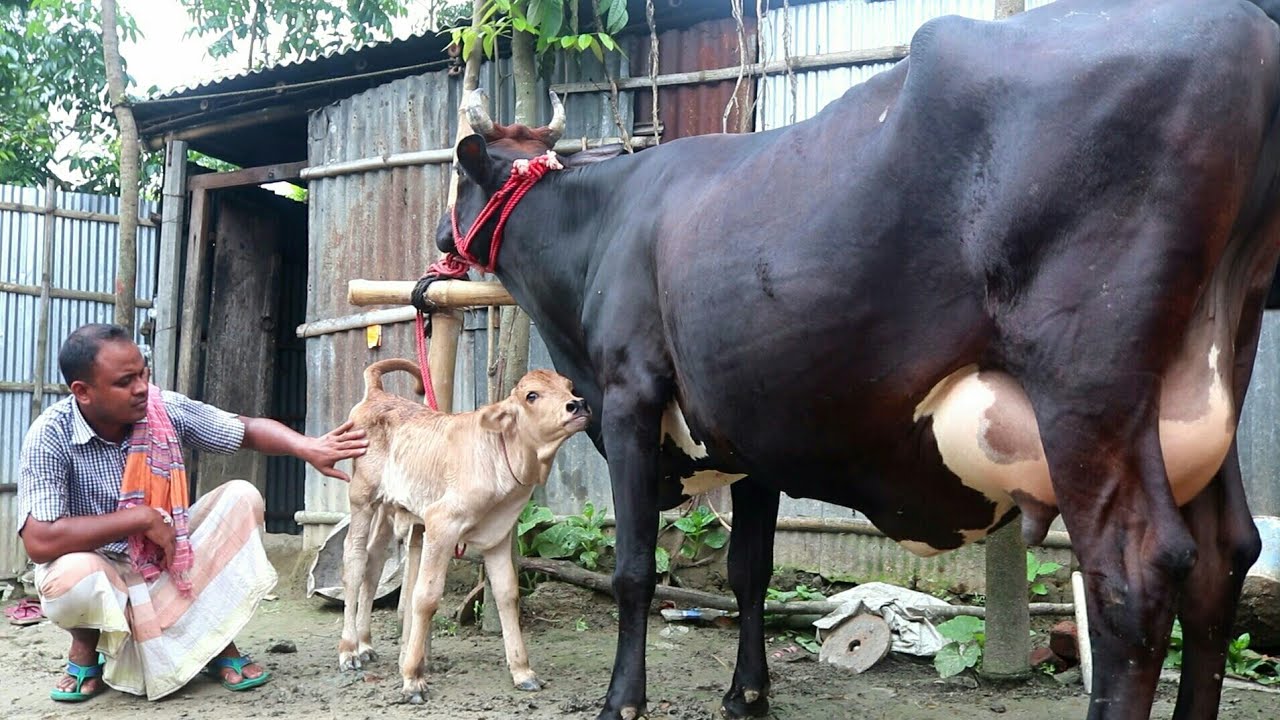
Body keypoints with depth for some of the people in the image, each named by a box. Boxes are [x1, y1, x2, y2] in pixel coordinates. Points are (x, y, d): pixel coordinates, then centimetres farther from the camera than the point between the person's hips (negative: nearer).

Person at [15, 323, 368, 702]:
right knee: (70, 577, -39)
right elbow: (39, 542, -31)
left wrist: (308, 448, -26)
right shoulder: (51, 437, -24)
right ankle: (85, 650, 1)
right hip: (100, 569, -4)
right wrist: (140, 518, -28)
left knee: (241, 496, -16)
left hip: (169, 558, 4)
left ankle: (219, 643, -3)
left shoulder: (165, 408, -13)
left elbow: (247, 429, -6)